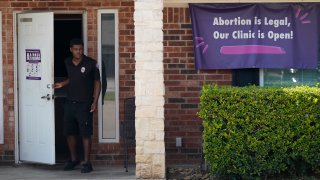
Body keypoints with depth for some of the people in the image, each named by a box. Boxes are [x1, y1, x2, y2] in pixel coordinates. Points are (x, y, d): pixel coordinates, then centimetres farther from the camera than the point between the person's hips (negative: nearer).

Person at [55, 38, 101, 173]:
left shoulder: (91, 64, -9)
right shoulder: (67, 63, 6)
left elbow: (97, 83, -4)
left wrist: (95, 102, -10)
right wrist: (62, 84, 6)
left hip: (84, 104, -5)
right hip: (70, 103, 5)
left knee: (85, 134, -4)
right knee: (69, 133, 10)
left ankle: (86, 163, 3)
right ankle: (73, 159, 25)